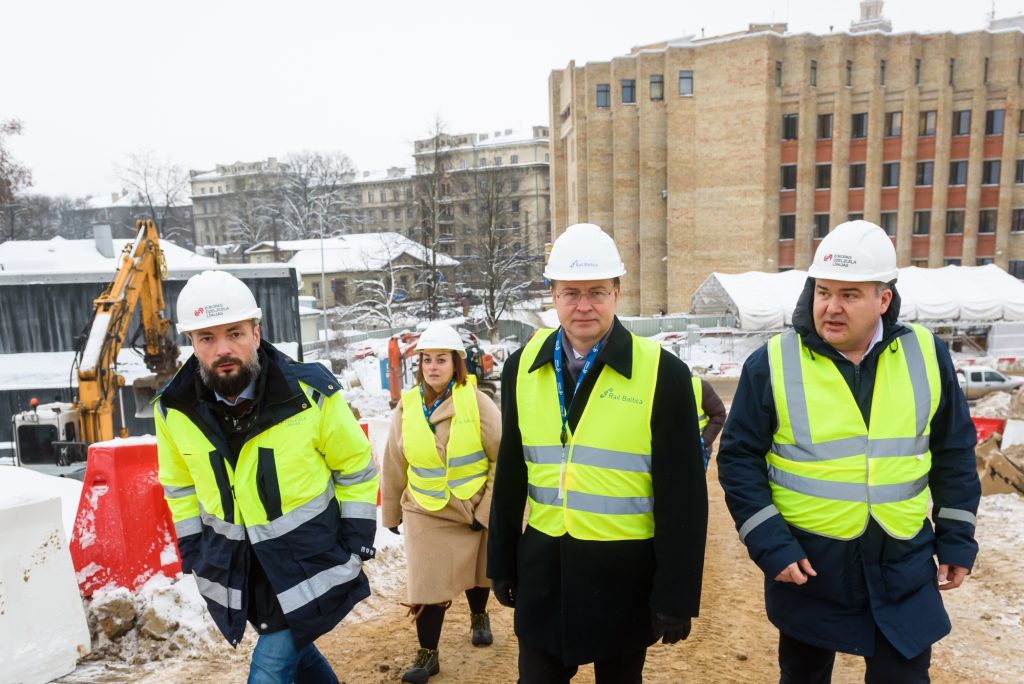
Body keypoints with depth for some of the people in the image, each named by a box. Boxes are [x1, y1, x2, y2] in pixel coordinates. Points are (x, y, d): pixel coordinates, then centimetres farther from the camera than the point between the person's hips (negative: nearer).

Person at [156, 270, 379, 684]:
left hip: (308, 558, -4)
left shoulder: (311, 392, -19)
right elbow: (180, 485, 9)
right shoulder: (174, 410, -9)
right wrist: (192, 549, 7)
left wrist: (358, 535, -6)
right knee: (293, 648, 22)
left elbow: (356, 467, -6)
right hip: (234, 565, 4)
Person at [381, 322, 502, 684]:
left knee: (477, 573, 21)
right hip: (425, 512, 1)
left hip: (475, 509, 0)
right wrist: (391, 511, 10)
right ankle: (427, 655, 22)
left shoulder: (477, 401, -15)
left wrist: (487, 510, -12)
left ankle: (479, 617, 50)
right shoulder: (406, 406, -7)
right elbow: (394, 465, 3)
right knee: (426, 585, 0)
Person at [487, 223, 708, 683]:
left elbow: (682, 496, -10)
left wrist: (676, 594, -8)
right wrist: (502, 562, 9)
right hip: (542, 568, 3)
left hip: (625, 572, -2)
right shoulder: (523, 367, -2)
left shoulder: (662, 373, -14)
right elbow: (510, 475, 5)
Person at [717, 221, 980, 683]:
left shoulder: (927, 355, -3)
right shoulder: (772, 364, -12)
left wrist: (957, 539, 7)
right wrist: (770, 545, -14)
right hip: (807, 566, -1)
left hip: (905, 566, 2)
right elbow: (740, 459, -9)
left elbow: (954, 453, 7)